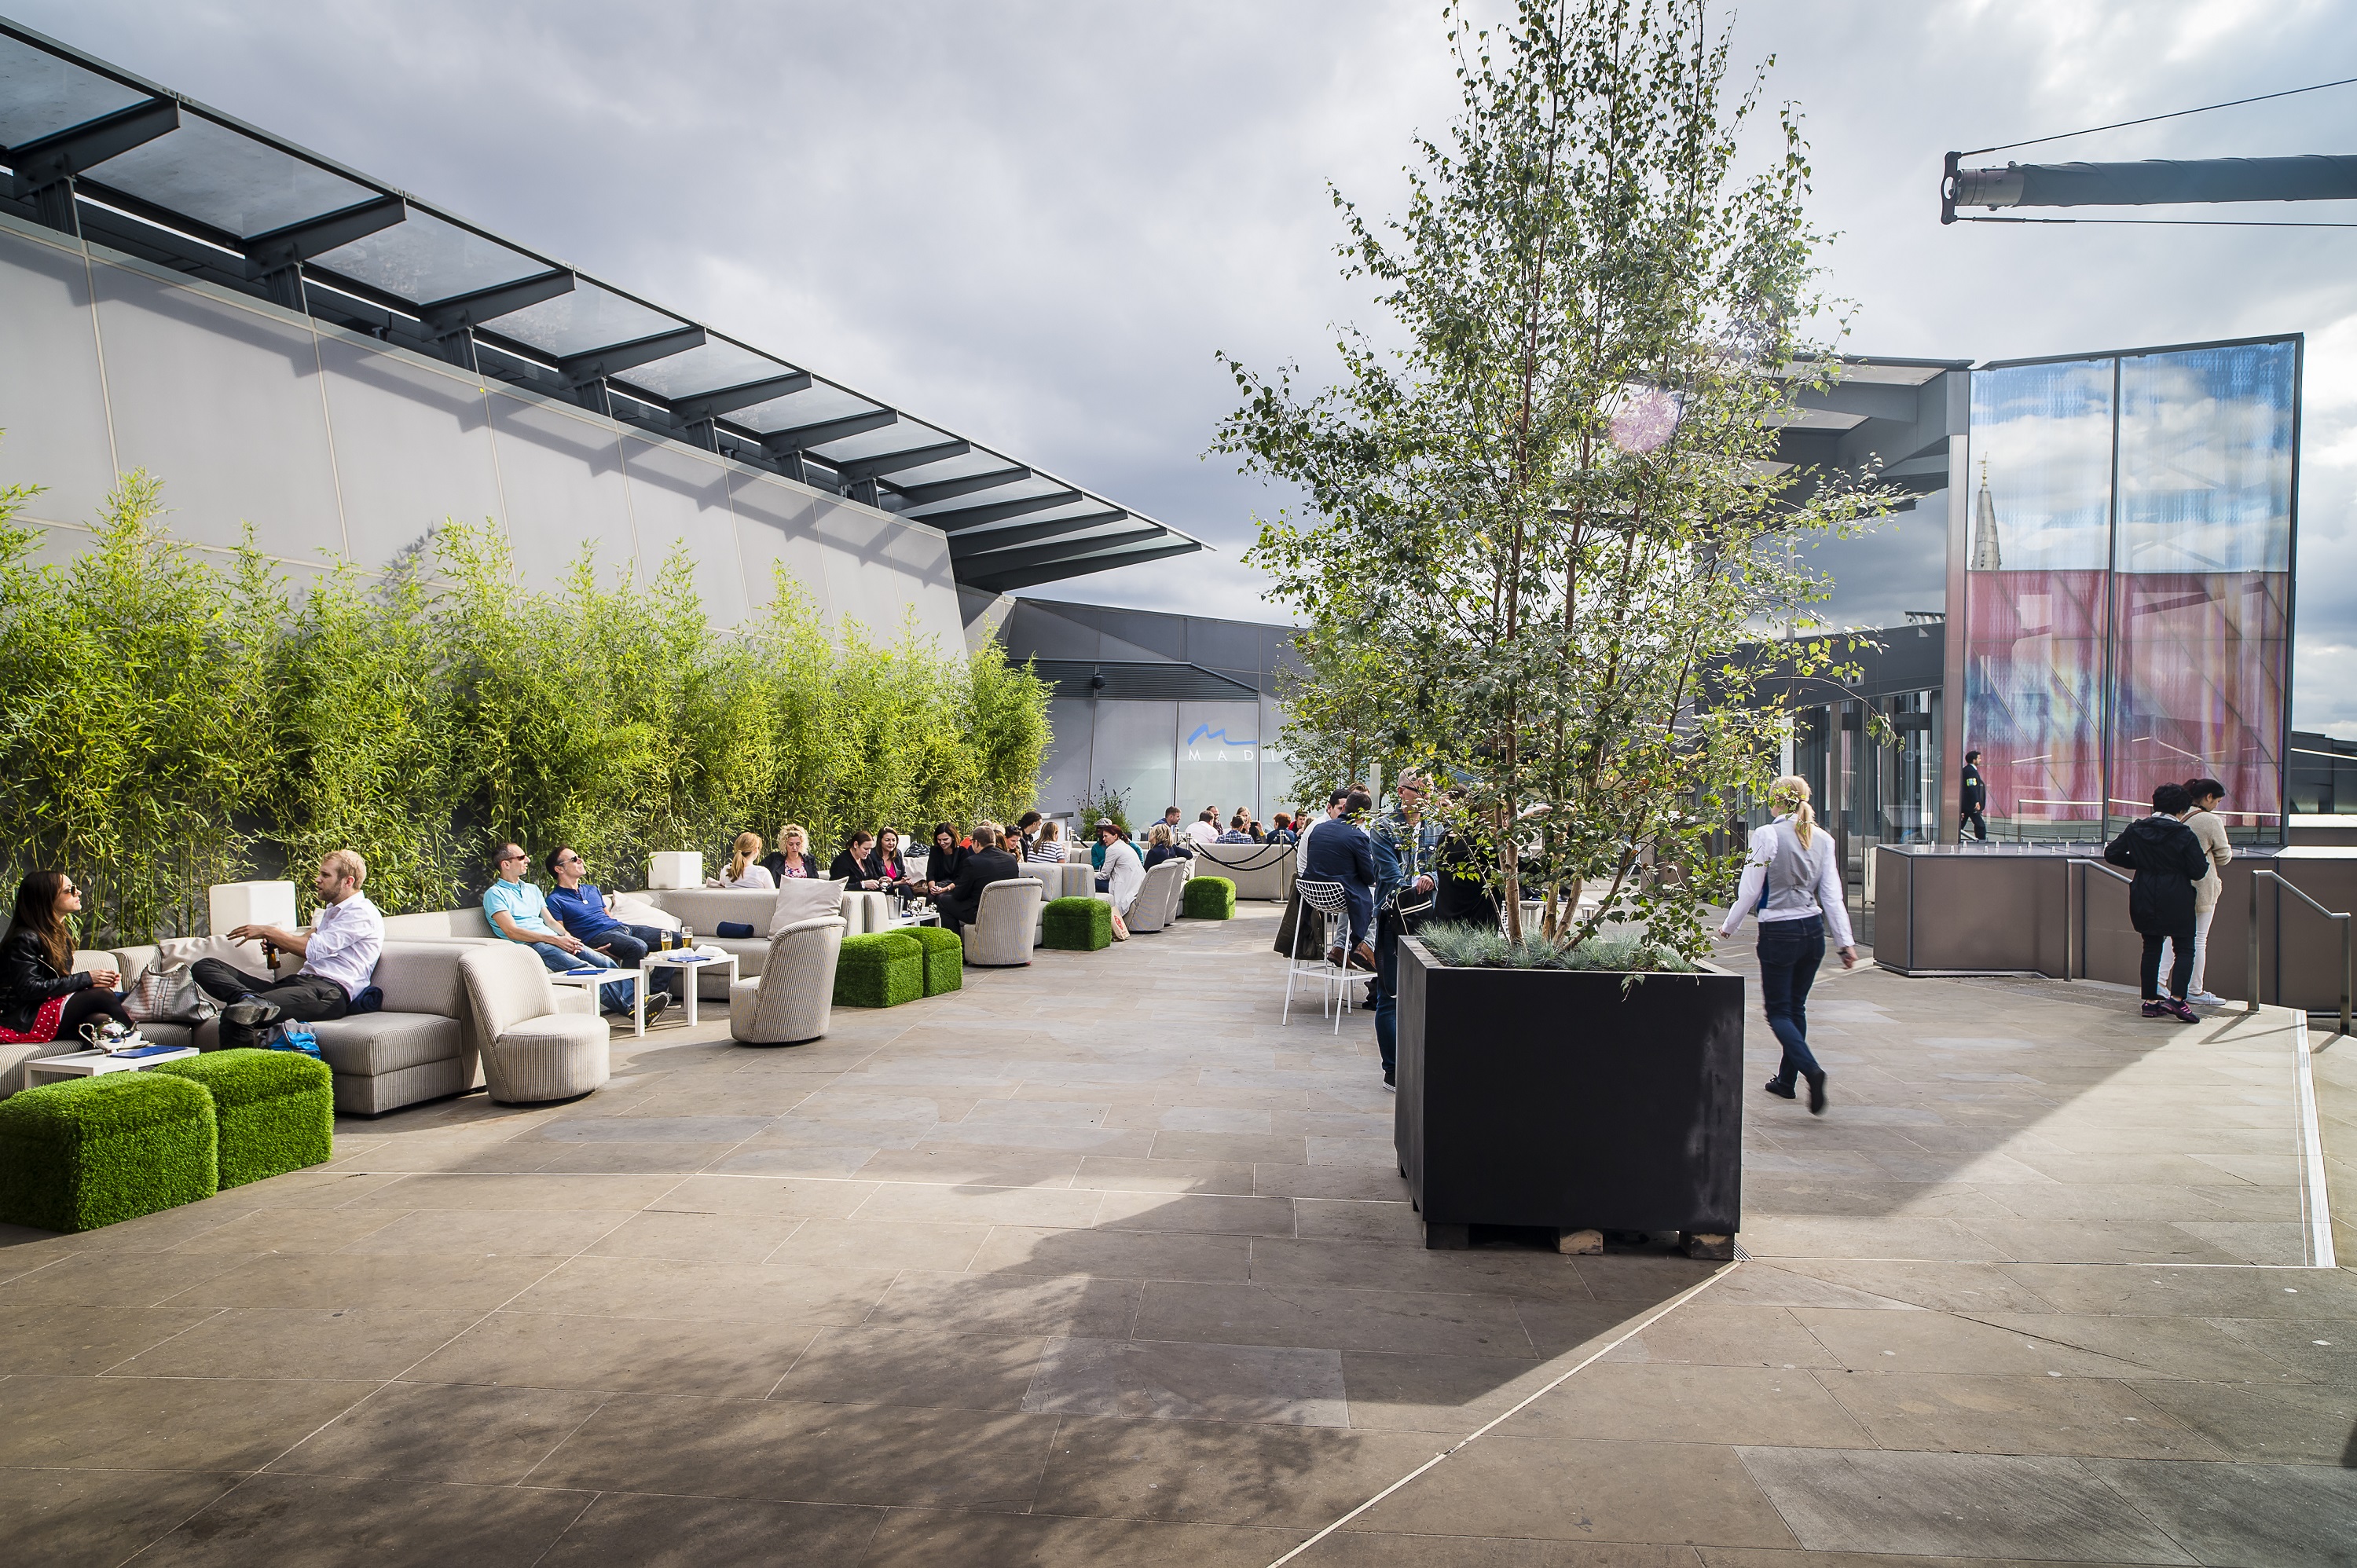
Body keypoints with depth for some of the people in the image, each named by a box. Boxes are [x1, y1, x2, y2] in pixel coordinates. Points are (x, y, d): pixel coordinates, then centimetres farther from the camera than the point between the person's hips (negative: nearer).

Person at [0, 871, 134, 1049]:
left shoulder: (64, 932, 14)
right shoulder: (25, 939, -13)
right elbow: (29, 989, -20)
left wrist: (98, 979, -6)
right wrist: (86, 978, -20)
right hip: (22, 1020, -8)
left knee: (100, 1020, -25)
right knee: (101, 995, -25)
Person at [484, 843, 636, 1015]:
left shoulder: (532, 890, 26)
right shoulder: (495, 894, 3)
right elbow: (511, 931, -10)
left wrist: (567, 936, -4)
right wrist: (555, 939, -16)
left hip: (555, 940, 7)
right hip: (531, 945, -7)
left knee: (605, 962, -17)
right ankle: (629, 1006, -38)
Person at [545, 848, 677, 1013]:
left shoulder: (592, 889, 27)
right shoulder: (555, 900, 2)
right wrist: (592, 951, -20)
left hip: (621, 927, 8)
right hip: (597, 936, -8)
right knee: (637, 947, -39)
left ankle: (658, 992, -9)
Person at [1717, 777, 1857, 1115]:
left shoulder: (1767, 836, -12)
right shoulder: (1823, 839, 3)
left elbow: (1750, 890, -9)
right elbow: (1832, 895, 3)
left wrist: (1729, 926, 6)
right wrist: (1846, 942, 7)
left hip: (1778, 932, -5)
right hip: (1813, 930, 5)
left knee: (1778, 1011, 3)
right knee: (1796, 1007, 17)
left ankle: (1812, 1069, -19)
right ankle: (1786, 1080, 26)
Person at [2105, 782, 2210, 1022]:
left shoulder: (2135, 829, 1)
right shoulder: (2185, 835, -11)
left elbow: (2111, 853, 4)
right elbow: (2198, 872, -9)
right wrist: (2204, 856, 12)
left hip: (2144, 900, 4)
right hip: (2176, 901, -4)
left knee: (2151, 948, 12)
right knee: (2184, 948, 5)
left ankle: (2150, 1001, 13)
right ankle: (2176, 999, -10)